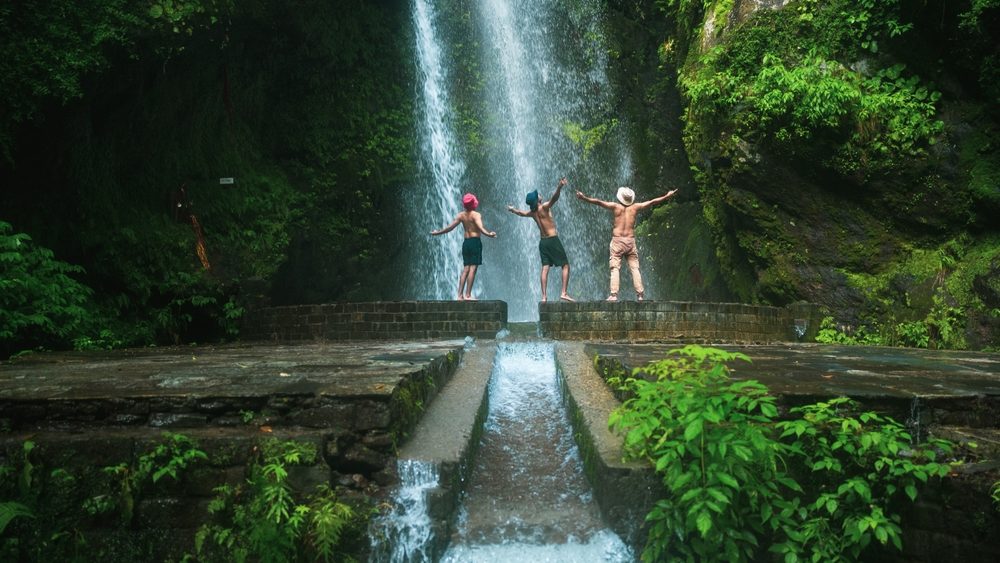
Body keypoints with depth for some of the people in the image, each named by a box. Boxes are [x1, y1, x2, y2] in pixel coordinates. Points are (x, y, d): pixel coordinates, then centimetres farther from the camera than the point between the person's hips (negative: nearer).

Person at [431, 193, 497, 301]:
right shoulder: (476, 215, -8)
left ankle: (460, 295, 5)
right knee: (473, 268, -6)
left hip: (466, 242, 6)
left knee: (465, 269, 9)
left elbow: (450, 227, 9)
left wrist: (437, 232, 21)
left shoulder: (461, 215, 7)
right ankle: (468, 295, -10)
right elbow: (480, 227, -25)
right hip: (475, 242, -6)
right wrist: (489, 234, -41)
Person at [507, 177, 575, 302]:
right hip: (553, 239, -6)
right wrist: (559, 187, -44)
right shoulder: (544, 207, -10)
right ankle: (564, 293, -12)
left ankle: (544, 296, -2)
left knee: (545, 268, 4)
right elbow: (554, 198, -29)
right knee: (565, 265, -1)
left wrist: (512, 210, 49)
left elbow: (522, 213, 29)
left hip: (542, 241, 6)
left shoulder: (532, 212, 9)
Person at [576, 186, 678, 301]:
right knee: (634, 268, 5)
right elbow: (652, 202, 15)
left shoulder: (615, 206, -1)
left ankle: (613, 294, -14)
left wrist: (584, 198, -7)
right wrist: (667, 196, 25)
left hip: (617, 240, -2)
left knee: (615, 268, -5)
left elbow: (598, 202, -9)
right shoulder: (635, 207, 6)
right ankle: (640, 294, 3)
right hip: (631, 241, 2)